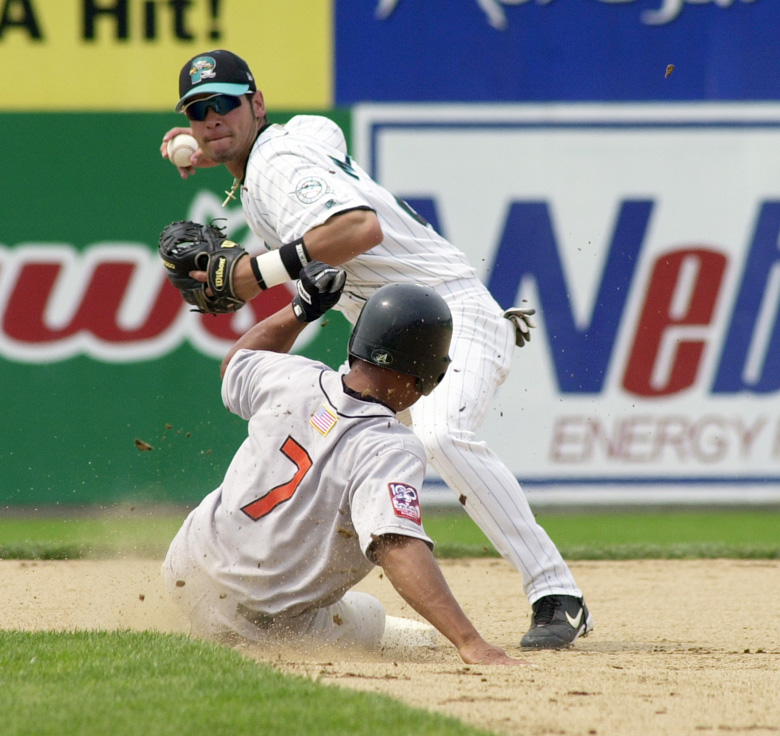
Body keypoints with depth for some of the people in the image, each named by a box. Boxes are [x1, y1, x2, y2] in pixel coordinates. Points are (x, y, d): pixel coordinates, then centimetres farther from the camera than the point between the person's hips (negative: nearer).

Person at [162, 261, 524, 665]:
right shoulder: (390, 450, -29)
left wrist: (300, 309, 16)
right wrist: (470, 644, -50)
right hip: (272, 623, -5)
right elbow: (399, 549, -44)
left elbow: (236, 363, 15)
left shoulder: (291, 379, -10)